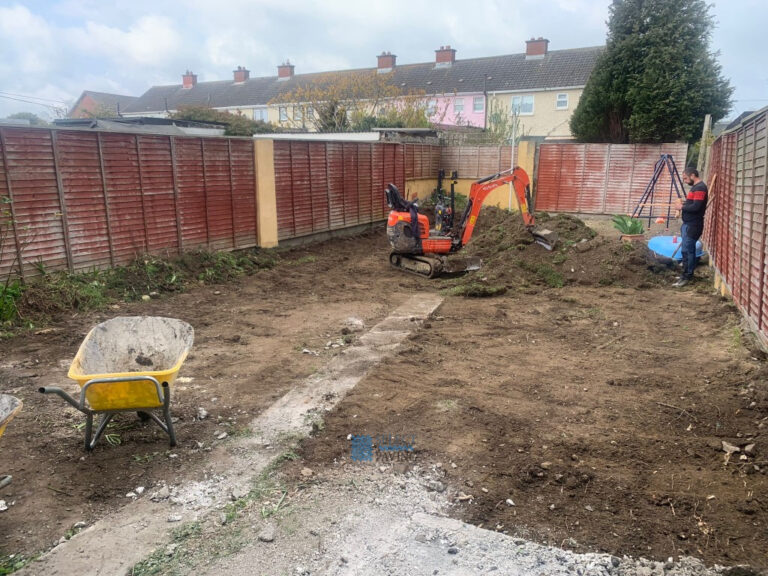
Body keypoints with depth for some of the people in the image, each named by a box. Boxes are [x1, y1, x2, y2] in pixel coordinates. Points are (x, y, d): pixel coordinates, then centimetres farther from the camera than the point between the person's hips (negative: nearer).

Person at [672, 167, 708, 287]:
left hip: (693, 225, -11)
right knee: (689, 250, 14)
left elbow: (696, 207, -24)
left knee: (686, 250, -9)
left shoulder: (700, 188, -16)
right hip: (688, 224, 11)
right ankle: (687, 274, 21)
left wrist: (681, 207, -12)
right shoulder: (695, 187, 16)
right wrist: (683, 203, 6)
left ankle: (687, 277, -5)